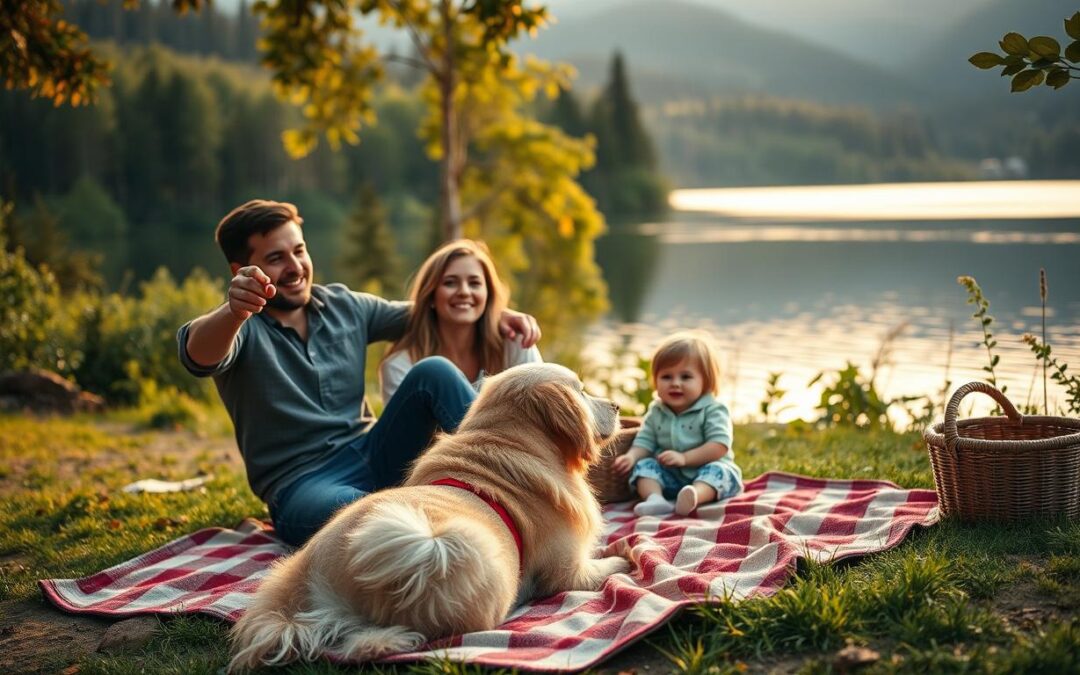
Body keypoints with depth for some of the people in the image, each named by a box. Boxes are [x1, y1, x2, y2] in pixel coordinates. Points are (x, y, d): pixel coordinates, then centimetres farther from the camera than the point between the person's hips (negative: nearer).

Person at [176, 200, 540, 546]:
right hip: (303, 487, -5)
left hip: (370, 454, 6)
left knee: (433, 371, -18)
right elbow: (199, 354, -31)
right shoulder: (240, 327, -7)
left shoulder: (344, 306, 10)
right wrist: (234, 312, -55)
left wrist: (494, 315, 1)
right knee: (358, 512, -41)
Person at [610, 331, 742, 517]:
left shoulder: (712, 411, -7)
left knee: (718, 471, -32)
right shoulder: (656, 412, 8)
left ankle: (694, 497, -62)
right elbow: (644, 442, 9)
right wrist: (631, 457, -13)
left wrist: (684, 458, -24)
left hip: (704, 472, -4)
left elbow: (719, 446, -17)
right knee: (644, 466, -16)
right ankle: (655, 499, -43)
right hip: (669, 476, 4)